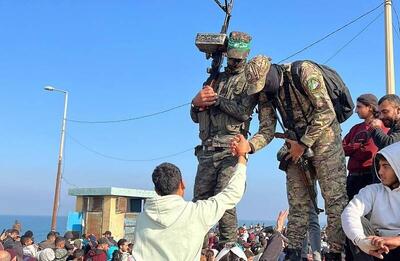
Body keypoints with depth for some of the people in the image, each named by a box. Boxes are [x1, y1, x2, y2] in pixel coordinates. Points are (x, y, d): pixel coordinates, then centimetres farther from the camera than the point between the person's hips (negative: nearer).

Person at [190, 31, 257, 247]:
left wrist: (216, 98, -6)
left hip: (231, 150, -5)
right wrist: (197, 102, -2)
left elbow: (244, 112, -11)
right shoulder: (214, 79, 22)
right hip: (207, 150, 5)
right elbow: (196, 117, 19)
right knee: (199, 200, 3)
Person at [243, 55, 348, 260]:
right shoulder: (265, 93, -1)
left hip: (324, 139, -5)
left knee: (335, 197, -7)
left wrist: (303, 144, -17)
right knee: (297, 201, 5)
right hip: (297, 144, 6)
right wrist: (249, 146, -23)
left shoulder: (304, 72, -20)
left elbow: (326, 112, -21)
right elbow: (267, 130, -2)